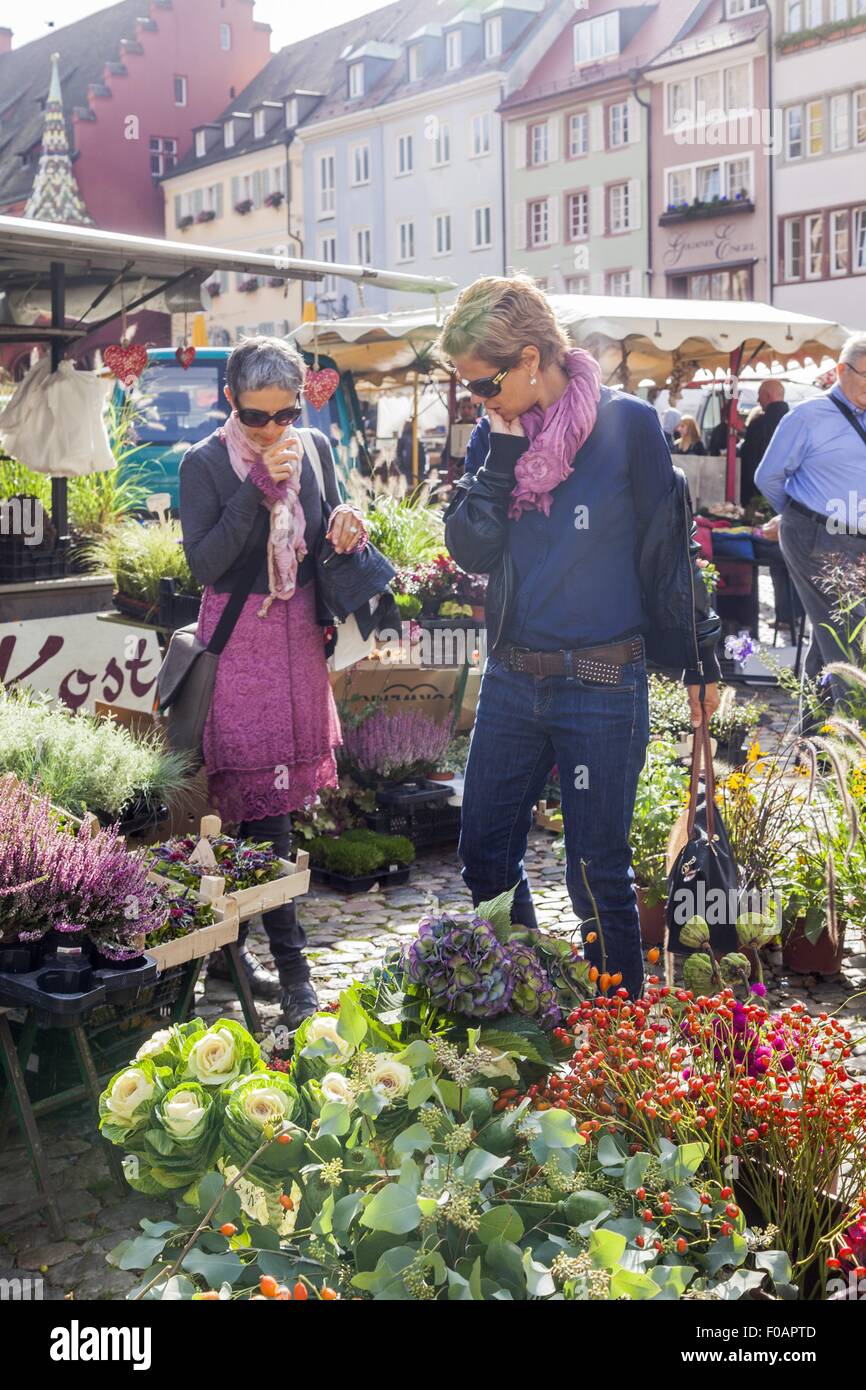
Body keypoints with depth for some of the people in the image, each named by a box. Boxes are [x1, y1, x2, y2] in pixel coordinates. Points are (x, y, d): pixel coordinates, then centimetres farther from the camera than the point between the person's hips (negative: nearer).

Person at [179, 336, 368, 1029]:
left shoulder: (315, 448, 5)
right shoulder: (205, 463, -8)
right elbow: (204, 564, -16)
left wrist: (348, 524, -9)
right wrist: (261, 486, -22)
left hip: (300, 636, 5)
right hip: (240, 642, -5)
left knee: (262, 803, 11)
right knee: (265, 810, -8)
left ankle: (231, 947, 25)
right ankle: (293, 973, -2)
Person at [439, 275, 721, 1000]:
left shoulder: (627, 422, -9)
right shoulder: (500, 430, 5)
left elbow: (670, 549, -4)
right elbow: (472, 551, -4)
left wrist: (701, 659, 0)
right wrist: (502, 453, -12)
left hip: (603, 687, -5)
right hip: (511, 682, 5)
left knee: (599, 876, 5)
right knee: (485, 861, 12)